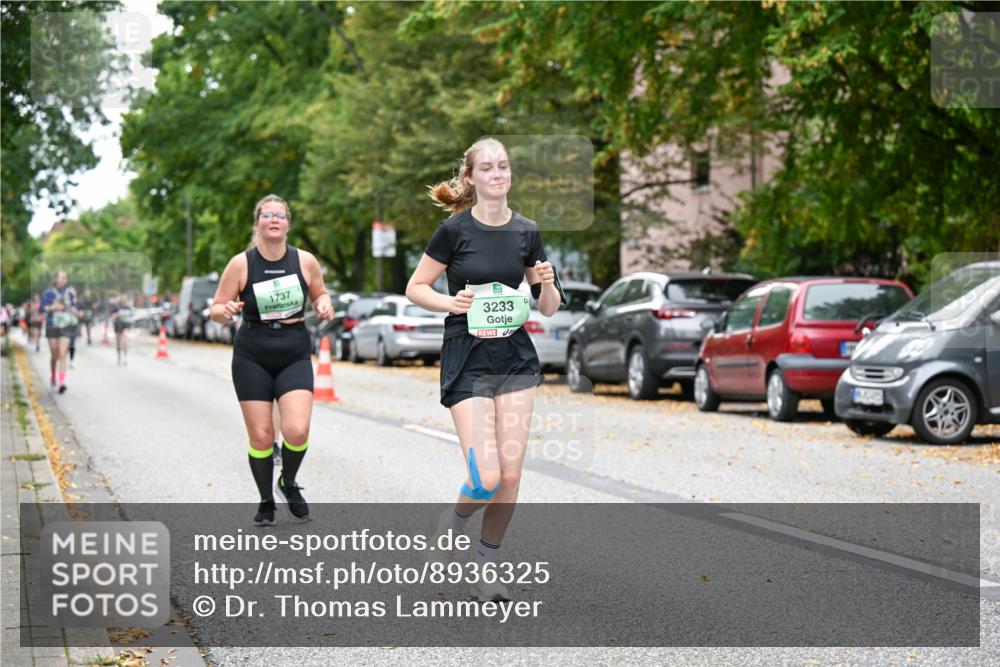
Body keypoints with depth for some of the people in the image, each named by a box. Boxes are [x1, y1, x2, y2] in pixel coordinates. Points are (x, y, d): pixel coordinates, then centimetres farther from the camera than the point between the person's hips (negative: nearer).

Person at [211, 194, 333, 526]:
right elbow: (216, 309, -1)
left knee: (297, 430, -15)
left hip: (295, 357, 1)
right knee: (260, 436, -1)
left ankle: (288, 483, 15)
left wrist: (324, 305, -7)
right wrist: (225, 311, -24)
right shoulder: (240, 264, -7)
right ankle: (266, 501, 21)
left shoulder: (305, 261, -2)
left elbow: (320, 294, 16)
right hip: (252, 358, -1)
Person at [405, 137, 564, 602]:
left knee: (510, 478, 0)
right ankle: (446, 530, 19)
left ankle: (487, 572, 17)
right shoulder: (455, 230, -8)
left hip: (516, 360, 4)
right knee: (486, 480, -14)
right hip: (467, 362, -4)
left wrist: (547, 285, -11)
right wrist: (451, 302, -18)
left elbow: (548, 309, 10)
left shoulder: (526, 232, 4)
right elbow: (415, 288, 0)